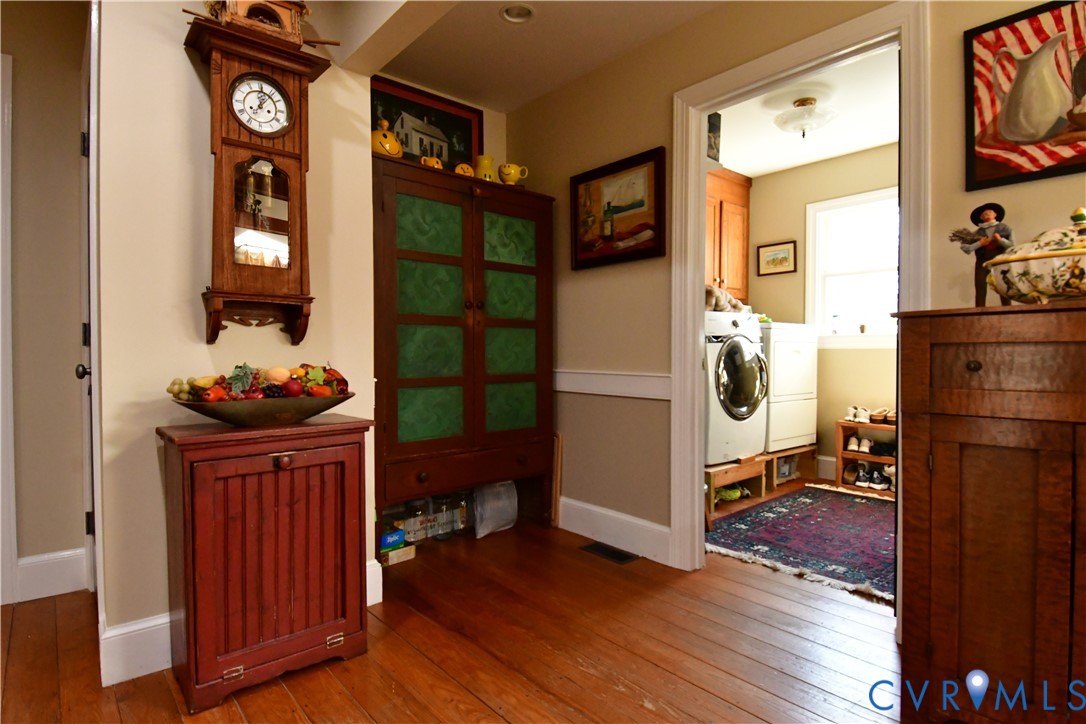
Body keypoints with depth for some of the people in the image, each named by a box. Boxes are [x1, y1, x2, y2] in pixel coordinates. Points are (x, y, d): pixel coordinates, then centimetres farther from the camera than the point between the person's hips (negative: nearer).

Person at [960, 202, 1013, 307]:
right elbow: (965, 247, 2)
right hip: (982, 262, 0)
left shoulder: (1004, 228, 10)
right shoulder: (978, 232, 9)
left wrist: (1000, 240, -11)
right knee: (980, 291, -8)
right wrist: (979, 243, -10)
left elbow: (1013, 245, 3)